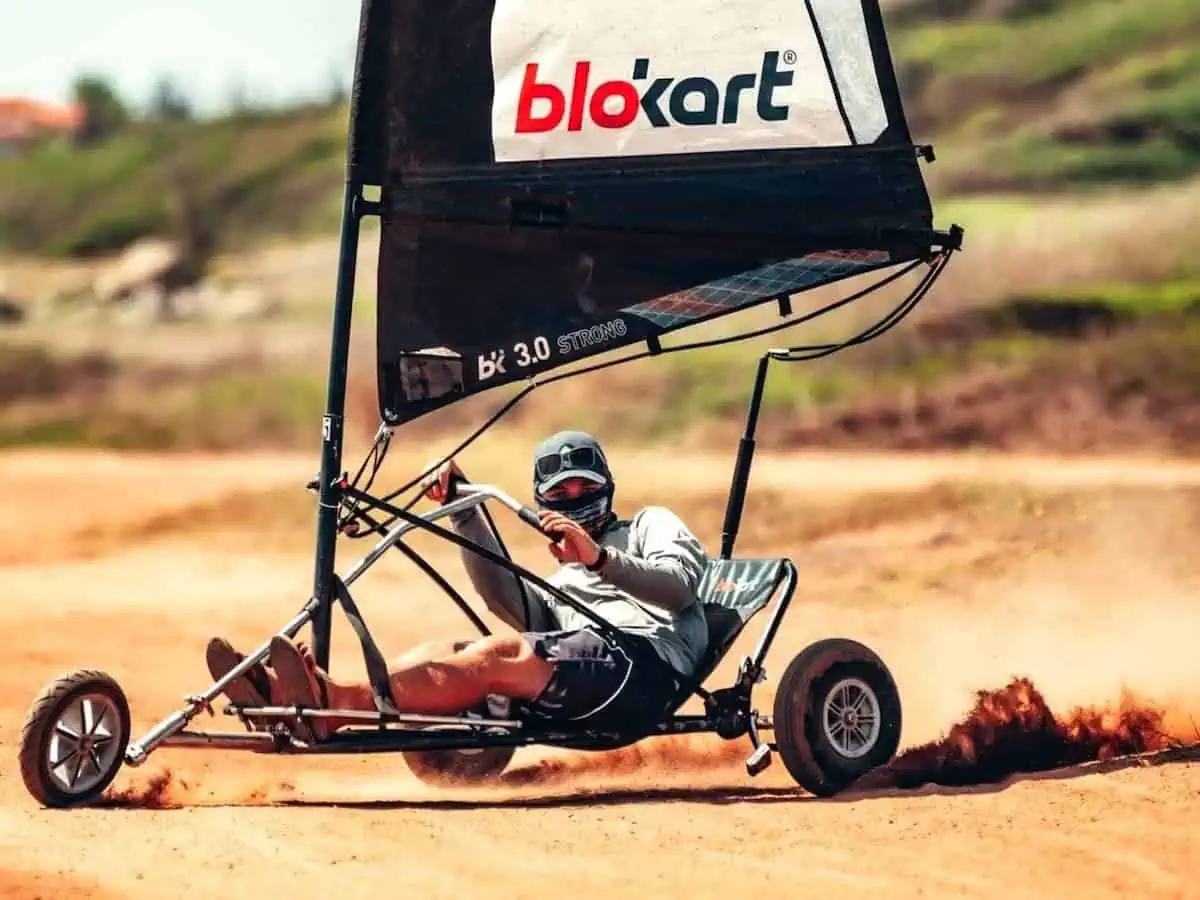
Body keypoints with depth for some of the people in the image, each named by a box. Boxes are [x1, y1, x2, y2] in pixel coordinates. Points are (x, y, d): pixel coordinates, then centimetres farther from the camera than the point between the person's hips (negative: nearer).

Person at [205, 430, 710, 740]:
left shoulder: (650, 526, 28)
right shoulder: (558, 586, 40)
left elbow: (680, 585, 3)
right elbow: (509, 603, 13)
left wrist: (599, 558, -13)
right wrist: (464, 514, 6)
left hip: (646, 656, -6)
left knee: (497, 656, -30)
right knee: (450, 653, -17)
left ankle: (338, 703, -53)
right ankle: (288, 690, -40)